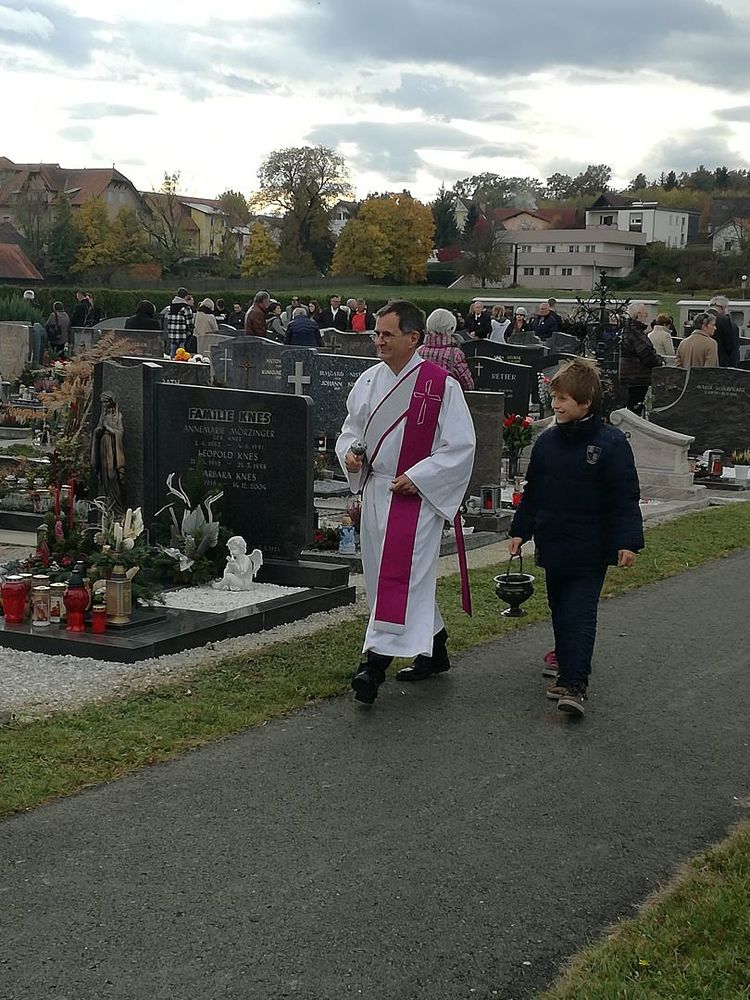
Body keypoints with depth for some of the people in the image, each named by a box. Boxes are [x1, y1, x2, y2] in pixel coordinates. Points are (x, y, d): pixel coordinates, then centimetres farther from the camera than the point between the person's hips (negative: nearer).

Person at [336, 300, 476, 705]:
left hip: (417, 495, -7)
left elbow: (461, 447, -11)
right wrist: (349, 452, -2)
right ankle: (434, 649, 29)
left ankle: (376, 660, -13)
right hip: (375, 492, 7)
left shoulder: (441, 385, -11)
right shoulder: (368, 381, 7)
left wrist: (416, 478, -17)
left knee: (398, 575, -12)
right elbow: (351, 428, 20)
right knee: (400, 577, 14)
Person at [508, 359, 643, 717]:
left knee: (579, 615, -9)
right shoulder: (547, 442, 5)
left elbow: (626, 498, -10)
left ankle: (574, 684, -10)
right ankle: (568, 671, 31)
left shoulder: (611, 443, -11)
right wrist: (520, 531, 14)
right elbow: (532, 493, 15)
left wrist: (628, 542, -16)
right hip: (553, 546, 6)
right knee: (560, 613, 16)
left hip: (590, 551, -6)